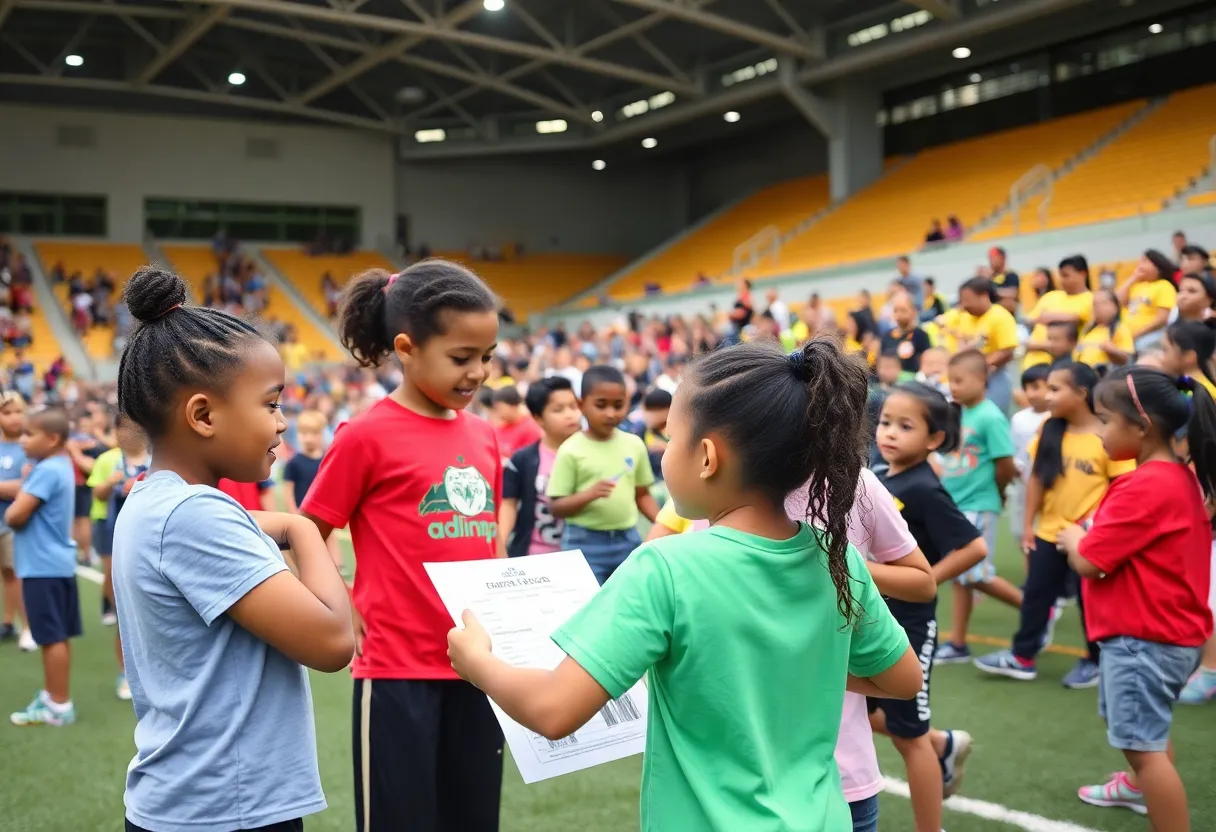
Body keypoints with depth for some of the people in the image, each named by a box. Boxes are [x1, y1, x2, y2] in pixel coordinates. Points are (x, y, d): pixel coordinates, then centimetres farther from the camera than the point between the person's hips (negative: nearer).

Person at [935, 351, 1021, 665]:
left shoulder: (990, 417, -15)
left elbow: (1006, 465, -14)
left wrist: (995, 493, 1)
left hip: (977, 507, -8)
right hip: (953, 504, 8)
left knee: (976, 575, -6)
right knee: (959, 575, 11)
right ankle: (957, 644, 18)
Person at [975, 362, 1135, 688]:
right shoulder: (1049, 430, -1)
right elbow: (1036, 478, 5)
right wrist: (1028, 524, 6)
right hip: (1049, 532, 5)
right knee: (1035, 595, 11)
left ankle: (1094, 661, 27)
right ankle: (1022, 656, 23)